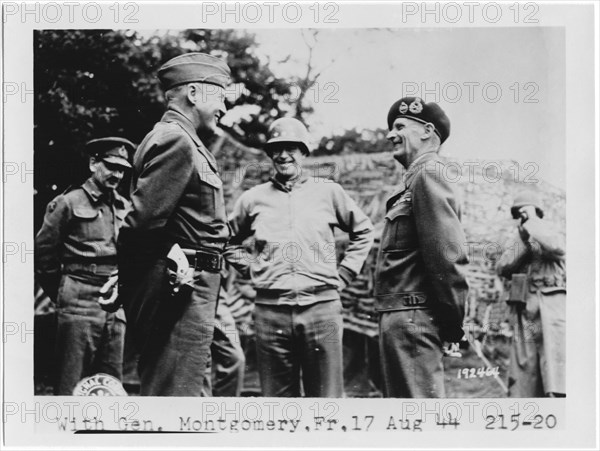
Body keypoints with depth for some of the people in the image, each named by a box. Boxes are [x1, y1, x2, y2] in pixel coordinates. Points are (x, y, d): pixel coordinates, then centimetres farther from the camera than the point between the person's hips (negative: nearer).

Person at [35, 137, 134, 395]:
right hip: (80, 305, -5)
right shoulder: (69, 203, -3)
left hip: (116, 304, 5)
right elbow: (43, 254, -1)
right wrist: (62, 297, 3)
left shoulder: (125, 207, 12)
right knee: (71, 385, -3)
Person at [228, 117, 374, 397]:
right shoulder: (253, 199, 10)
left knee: (327, 395, 1)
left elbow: (363, 232, 19)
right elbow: (227, 240, 24)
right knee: (277, 396, 6)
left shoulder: (328, 192, 8)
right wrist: (250, 268, 11)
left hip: (322, 305, -1)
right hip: (270, 310, 1)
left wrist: (344, 274, 11)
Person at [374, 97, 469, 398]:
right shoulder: (416, 179, 21)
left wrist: (454, 322, -15)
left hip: (411, 316, -10)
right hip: (404, 315, 10)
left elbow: (447, 254, -19)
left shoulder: (428, 175, -11)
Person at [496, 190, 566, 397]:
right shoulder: (515, 241, 22)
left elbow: (556, 248, -13)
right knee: (522, 379, -1)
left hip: (551, 308, -4)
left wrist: (532, 221, -3)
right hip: (524, 312, 4)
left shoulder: (550, 232, 12)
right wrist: (523, 237, -2)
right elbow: (503, 268, 4)